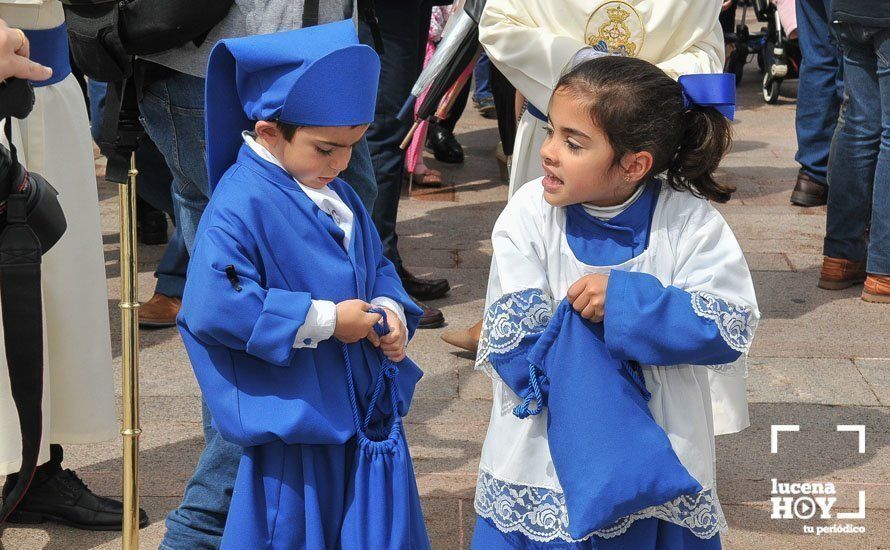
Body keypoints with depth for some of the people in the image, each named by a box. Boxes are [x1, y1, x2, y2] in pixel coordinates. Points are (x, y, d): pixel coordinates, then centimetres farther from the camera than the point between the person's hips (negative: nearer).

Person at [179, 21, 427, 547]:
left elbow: (376, 264, 19)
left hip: (359, 401, 9)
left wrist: (391, 310, -5)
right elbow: (212, 307, -31)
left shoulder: (336, 194, 8)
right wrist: (324, 319, -25)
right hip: (294, 423, -8)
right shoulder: (241, 207, -21)